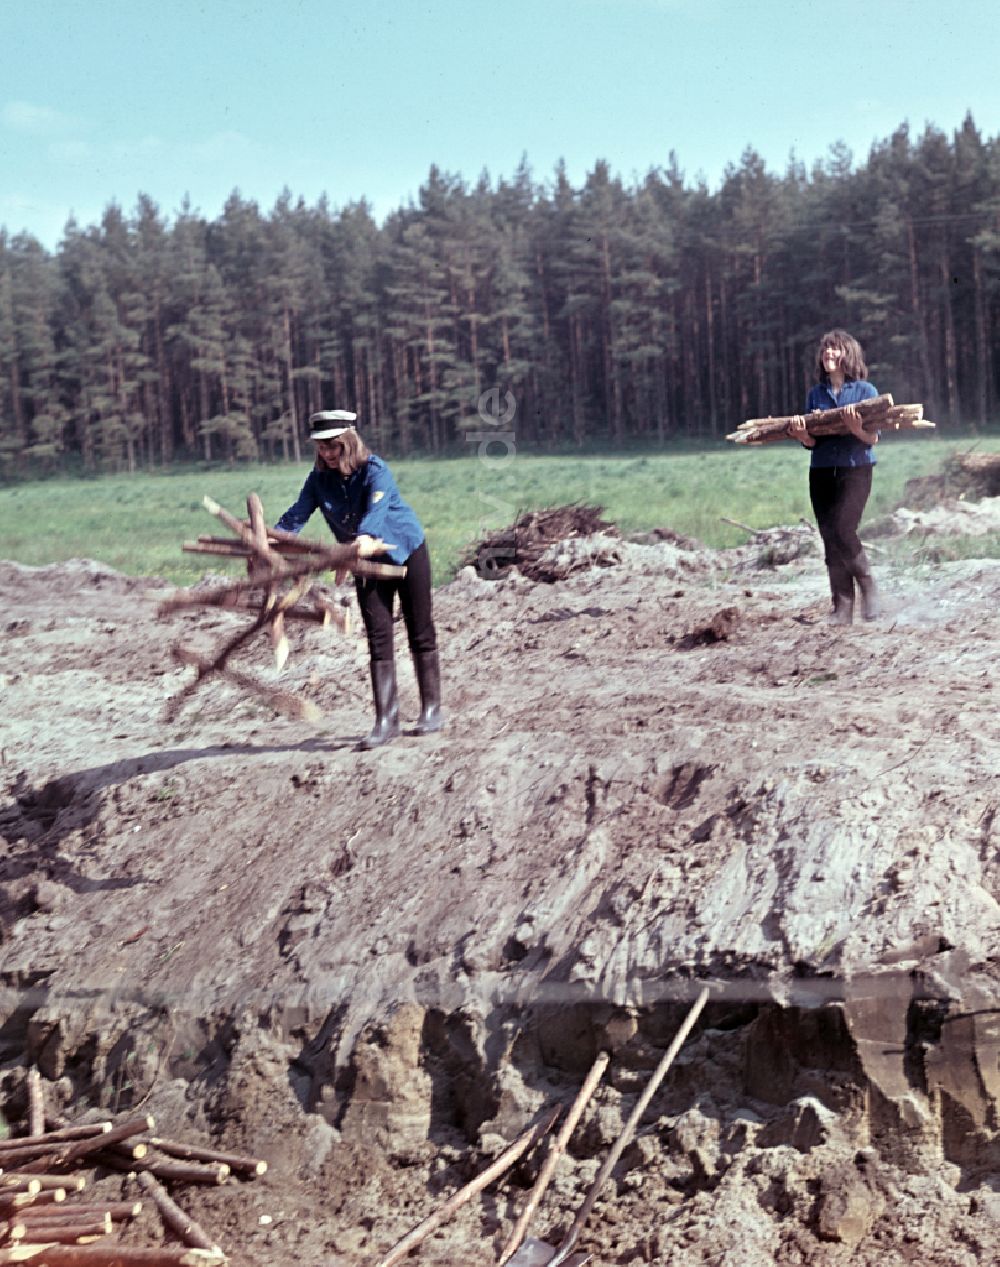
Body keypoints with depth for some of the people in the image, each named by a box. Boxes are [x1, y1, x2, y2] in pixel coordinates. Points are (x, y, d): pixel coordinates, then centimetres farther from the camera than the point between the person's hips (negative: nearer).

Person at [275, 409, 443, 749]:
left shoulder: (375, 470, -24)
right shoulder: (319, 479, -8)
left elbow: (376, 510, -40)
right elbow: (297, 514, -16)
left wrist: (366, 537, -60)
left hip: (407, 552, -4)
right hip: (368, 562, 4)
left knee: (421, 635, 5)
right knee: (378, 640, -3)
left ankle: (432, 710, 15)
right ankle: (386, 720, -4)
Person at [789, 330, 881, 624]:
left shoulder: (865, 391, 0)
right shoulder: (815, 394, 11)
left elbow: (873, 438, -5)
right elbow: (812, 442, 8)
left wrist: (856, 428, -26)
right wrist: (801, 435, -14)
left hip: (855, 470, -4)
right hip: (822, 471, 4)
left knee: (842, 530, -19)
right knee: (829, 537, 1)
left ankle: (867, 584, 5)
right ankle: (842, 608, 6)